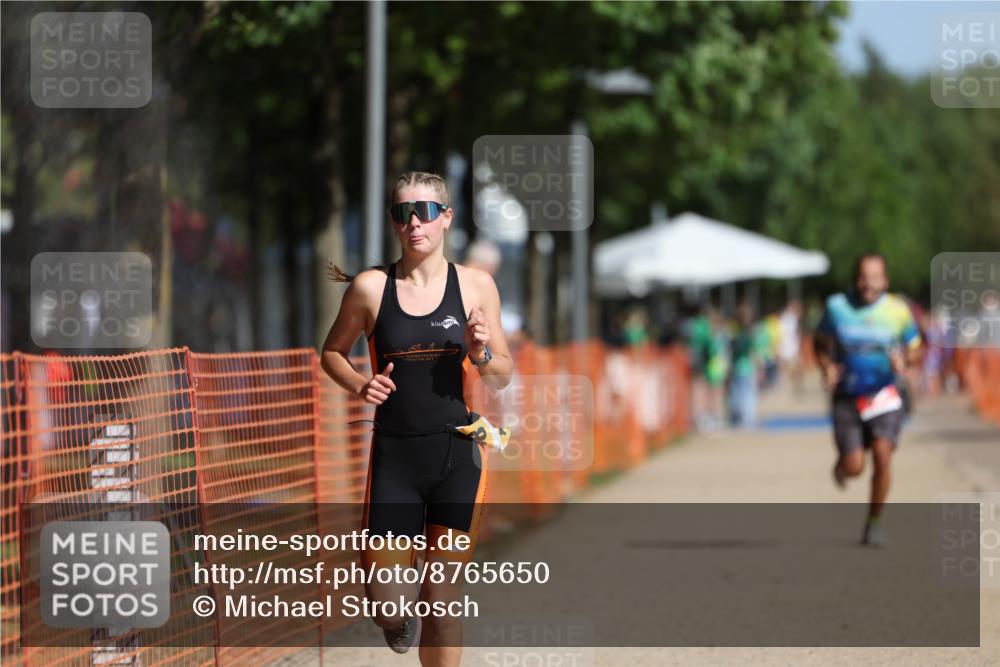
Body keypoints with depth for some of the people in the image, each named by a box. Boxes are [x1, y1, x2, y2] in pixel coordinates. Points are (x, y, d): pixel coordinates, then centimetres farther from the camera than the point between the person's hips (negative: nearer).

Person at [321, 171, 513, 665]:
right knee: (386, 604, -2)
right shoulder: (370, 287, -2)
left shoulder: (475, 285, 1)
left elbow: (502, 379, 8)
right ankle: (399, 616, 35)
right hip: (394, 457, 0)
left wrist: (482, 354, -13)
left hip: (457, 457, 0)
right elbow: (332, 352, 11)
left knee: (443, 604, 3)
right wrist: (359, 385, -8)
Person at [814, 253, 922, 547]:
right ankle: (842, 463, 33)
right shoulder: (837, 307, -2)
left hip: (884, 394, 0)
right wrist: (827, 368, -10)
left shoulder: (897, 310, -3)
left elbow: (915, 349, 8)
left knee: (882, 456, -18)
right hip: (847, 397, 0)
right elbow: (821, 345, 10)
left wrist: (903, 360, -15)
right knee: (854, 467, -8)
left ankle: (874, 522, 1)